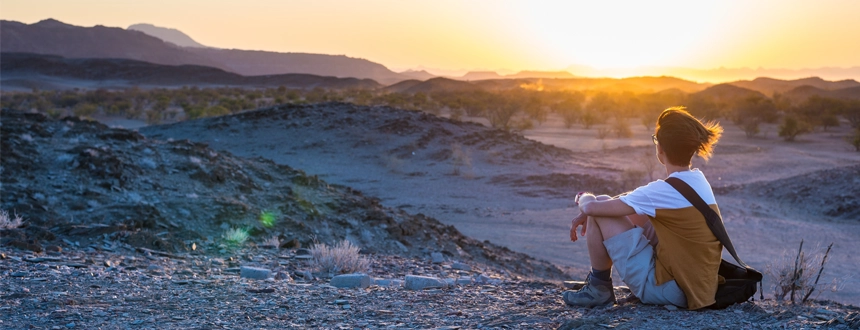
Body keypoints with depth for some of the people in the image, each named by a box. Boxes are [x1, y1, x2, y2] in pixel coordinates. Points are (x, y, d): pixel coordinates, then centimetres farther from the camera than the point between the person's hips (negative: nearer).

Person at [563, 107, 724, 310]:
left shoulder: (666, 190, -21)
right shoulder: (698, 180, 5)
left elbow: (593, 208, -18)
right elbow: (637, 198, 15)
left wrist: (584, 200, 7)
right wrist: (587, 213, 9)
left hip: (670, 290, -8)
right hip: (698, 284, 9)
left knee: (600, 208, -5)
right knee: (631, 211, 19)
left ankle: (599, 288, 9)